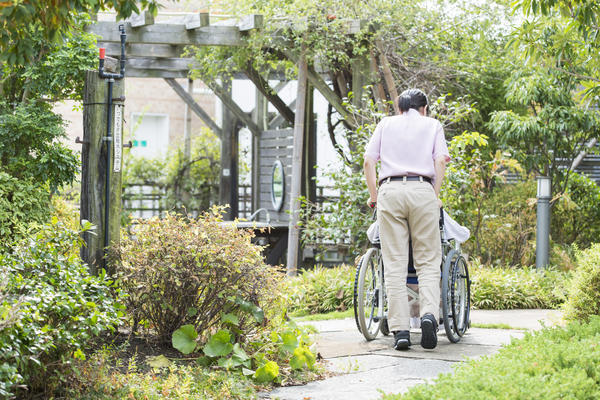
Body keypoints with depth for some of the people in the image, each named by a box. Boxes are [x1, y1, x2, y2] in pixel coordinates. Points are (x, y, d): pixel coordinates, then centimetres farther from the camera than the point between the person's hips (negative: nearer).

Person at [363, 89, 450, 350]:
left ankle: (400, 330, -8)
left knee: (394, 264, -1)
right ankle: (429, 314, -22)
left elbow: (368, 161, 11)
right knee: (428, 262, 1)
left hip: (390, 191, 1)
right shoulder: (432, 125, 18)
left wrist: (373, 196, 16)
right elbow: (440, 161, 5)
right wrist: (435, 196, 9)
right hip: (422, 190, -1)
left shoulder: (386, 124, 21)